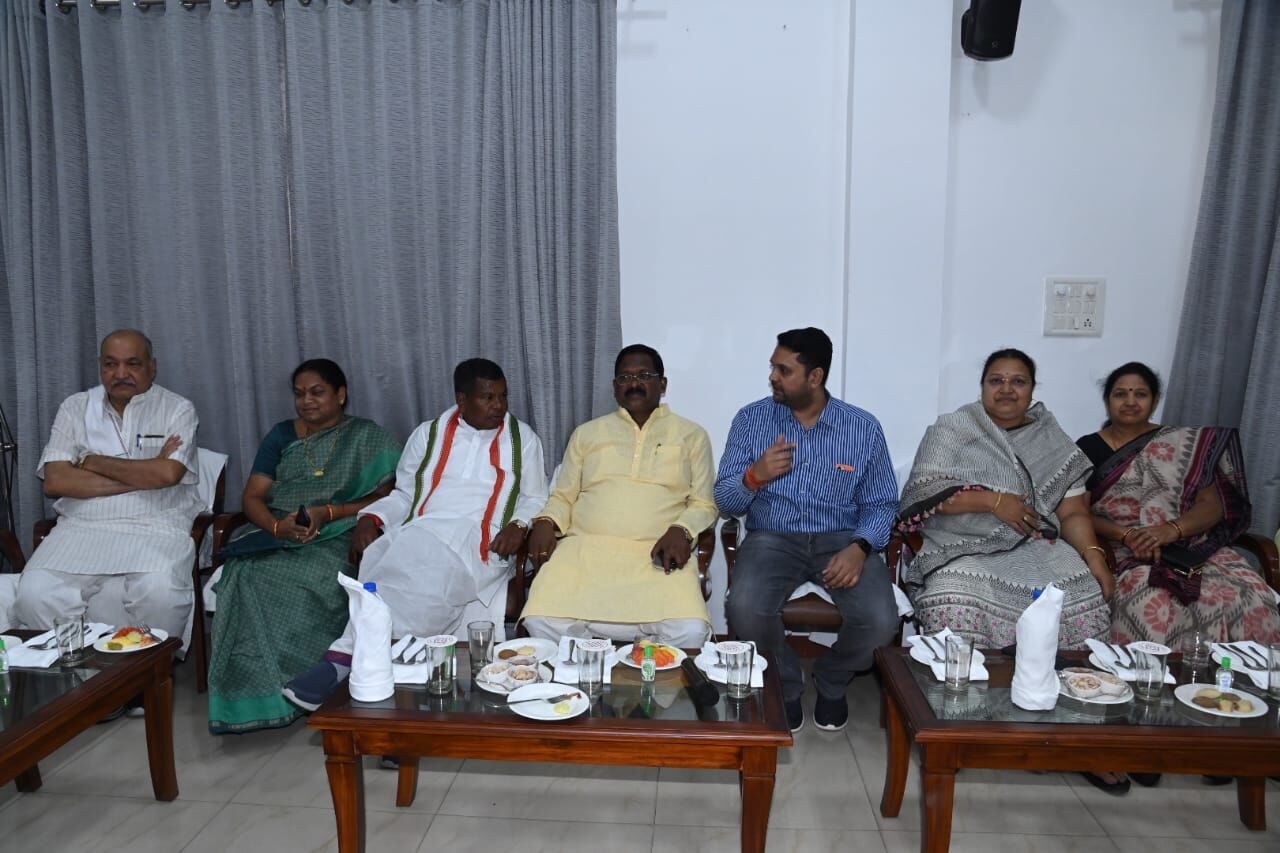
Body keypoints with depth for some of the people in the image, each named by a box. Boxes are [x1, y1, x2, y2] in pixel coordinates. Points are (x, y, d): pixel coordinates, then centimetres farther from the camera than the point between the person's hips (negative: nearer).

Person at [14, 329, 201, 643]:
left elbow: (167, 474, -11)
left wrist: (93, 462, 0)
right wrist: (143, 475, -6)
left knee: (161, 593, -32)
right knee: (35, 594, -24)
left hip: (155, 528, -2)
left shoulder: (177, 410, 6)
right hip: (82, 526, 3)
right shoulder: (75, 408, 13)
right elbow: (55, 481, 0)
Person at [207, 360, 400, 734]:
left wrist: (328, 512, -15)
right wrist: (276, 525, -11)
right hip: (276, 533, 3)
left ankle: (303, 687, -20)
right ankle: (260, 691, -22)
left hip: (337, 536, -3)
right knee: (249, 575, -29)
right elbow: (252, 497, 11)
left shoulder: (369, 437, 8)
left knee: (315, 579, -35)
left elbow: (386, 498, -3)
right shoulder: (282, 435, 17)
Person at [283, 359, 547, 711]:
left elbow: (535, 499, 16)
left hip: (478, 543, -3)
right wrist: (371, 518, 2)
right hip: (419, 534, 3)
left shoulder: (522, 438, 16)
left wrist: (518, 525, -6)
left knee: (411, 576, -35)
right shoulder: (428, 433, 20)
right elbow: (404, 495, 22)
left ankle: (344, 657, -37)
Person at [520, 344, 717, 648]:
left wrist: (681, 531, -10)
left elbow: (703, 505, 11)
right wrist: (546, 522, -1)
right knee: (543, 622, -25)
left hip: (656, 553, -1)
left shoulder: (691, 435, 16)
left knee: (690, 631, -30)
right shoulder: (586, 433, 21)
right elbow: (563, 496, 21)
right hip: (585, 547, 2)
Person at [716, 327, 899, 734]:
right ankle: (786, 684, 5)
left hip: (841, 540, 1)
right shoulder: (751, 419, 1)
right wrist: (755, 476, -21)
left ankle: (831, 681, 11)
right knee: (745, 610, -30)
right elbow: (725, 501, 1)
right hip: (772, 538, 0)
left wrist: (859, 548, -18)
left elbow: (881, 505, 2)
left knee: (879, 620, -26)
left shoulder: (863, 428, 1)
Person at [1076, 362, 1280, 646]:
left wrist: (1171, 529, -15)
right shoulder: (1088, 449, 9)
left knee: (1251, 600, -27)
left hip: (1194, 550, 2)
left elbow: (1213, 505, 5)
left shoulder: (1184, 443, 14)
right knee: (1151, 608, -36)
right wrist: (1127, 534, -16)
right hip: (1129, 556, -2)